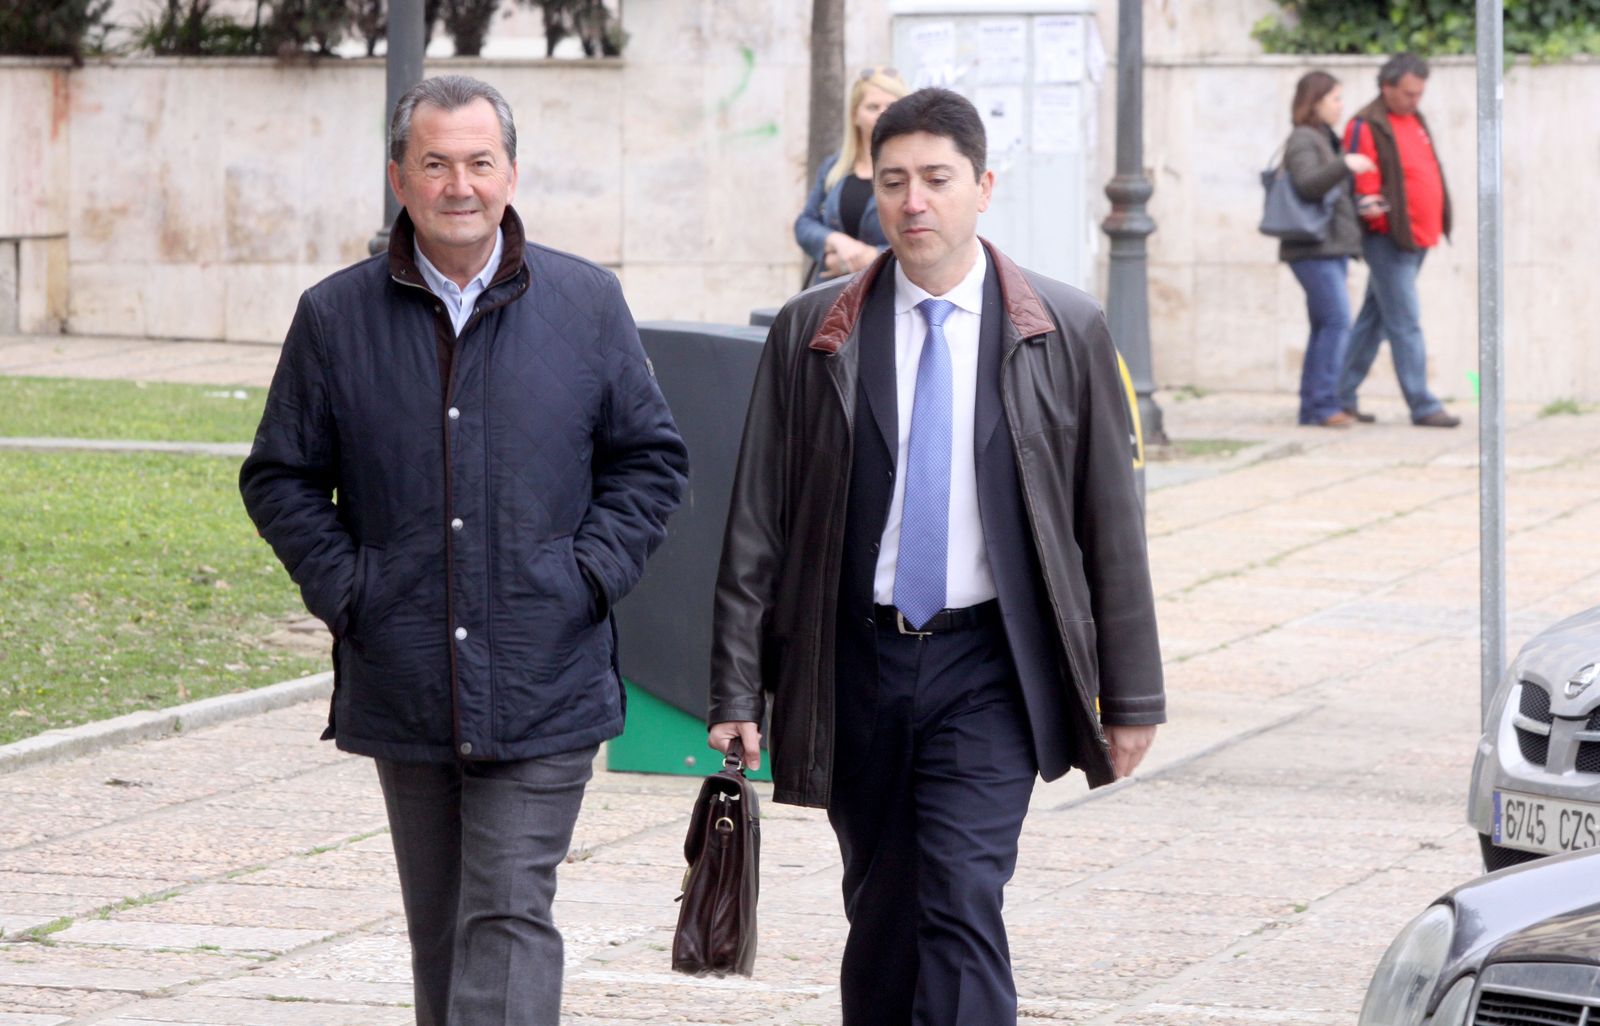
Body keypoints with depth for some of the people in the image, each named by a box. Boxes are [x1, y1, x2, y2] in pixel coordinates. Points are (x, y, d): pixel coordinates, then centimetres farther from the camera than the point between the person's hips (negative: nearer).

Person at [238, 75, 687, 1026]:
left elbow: (650, 457, 8)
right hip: (404, 687, 2)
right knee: (438, 928, 12)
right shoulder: (337, 316, 3)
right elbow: (281, 477, 10)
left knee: (509, 917, -10)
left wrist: (587, 577, -4)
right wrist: (344, 587, -3)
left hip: (544, 689, -2)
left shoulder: (587, 303, 2)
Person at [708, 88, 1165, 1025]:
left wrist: (1132, 697, 4)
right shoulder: (811, 335, 3)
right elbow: (758, 522, 4)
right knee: (881, 915, 9)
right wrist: (738, 692, -1)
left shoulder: (1065, 333, 1)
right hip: (857, 662, 2)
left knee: (960, 901, -15)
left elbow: (1112, 521, 4)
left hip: (987, 666, -2)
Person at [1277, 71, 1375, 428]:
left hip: (1331, 248, 10)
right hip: (1313, 248, -10)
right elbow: (1308, 185, -26)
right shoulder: (1303, 141, -9)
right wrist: (1344, 165, -39)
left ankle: (1312, 407, 7)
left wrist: (1360, 205, 13)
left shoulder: (1324, 140, 21)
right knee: (1337, 319, -17)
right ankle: (1325, 402, -18)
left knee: (1325, 325, 7)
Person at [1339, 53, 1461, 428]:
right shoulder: (1367, 127, -10)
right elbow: (1363, 185, -14)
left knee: (1375, 319, 13)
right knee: (1405, 323, -8)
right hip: (1389, 241, -9)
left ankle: (1342, 396, 19)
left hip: (1417, 239, 9)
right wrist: (1370, 208, -32)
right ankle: (1423, 407, -8)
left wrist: (1438, 224, 18)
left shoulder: (1415, 120, 17)